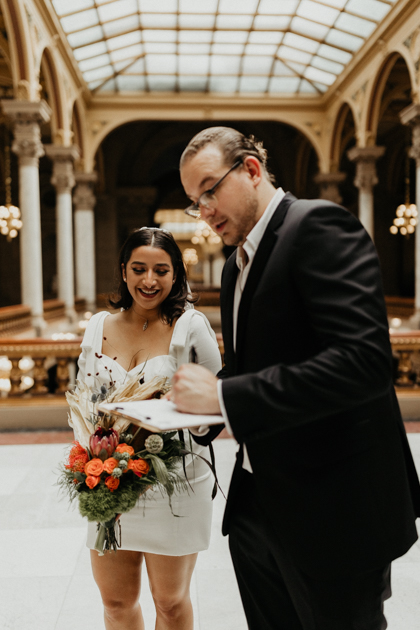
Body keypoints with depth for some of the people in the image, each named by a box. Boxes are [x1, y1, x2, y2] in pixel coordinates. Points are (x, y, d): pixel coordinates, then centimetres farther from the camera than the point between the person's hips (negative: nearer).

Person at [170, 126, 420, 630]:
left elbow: (363, 360, -28)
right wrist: (199, 401, -1)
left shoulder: (318, 225, -15)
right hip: (258, 503, 8)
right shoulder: (237, 265, 13)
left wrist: (223, 396, -25)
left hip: (331, 508, -8)